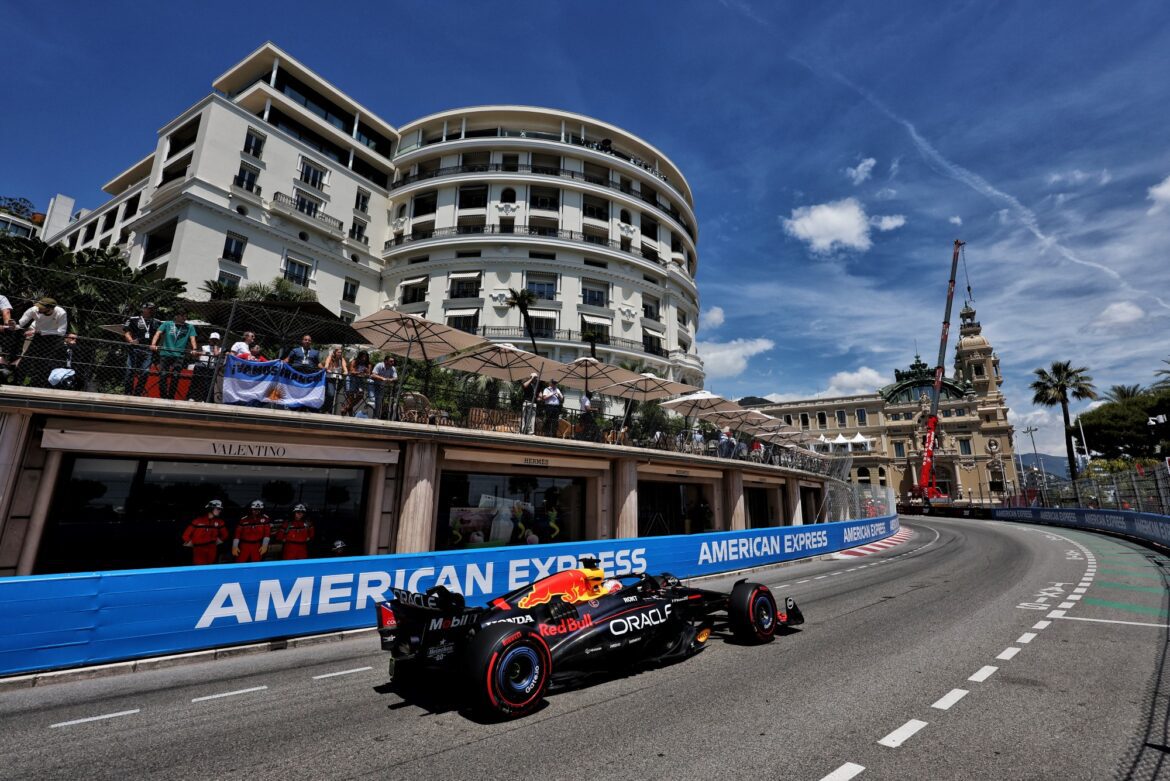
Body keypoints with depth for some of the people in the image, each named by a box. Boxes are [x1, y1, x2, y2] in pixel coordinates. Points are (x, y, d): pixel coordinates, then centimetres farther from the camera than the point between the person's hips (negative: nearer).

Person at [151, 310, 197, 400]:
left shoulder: (189, 327, 9)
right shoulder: (167, 324, 10)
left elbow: (192, 338, -3)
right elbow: (158, 333, -1)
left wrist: (194, 349, -22)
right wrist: (153, 344, -19)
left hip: (179, 355, 0)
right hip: (165, 354, 0)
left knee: (175, 376, -4)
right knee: (163, 375, -4)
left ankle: (170, 397, 6)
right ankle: (163, 397, 5)